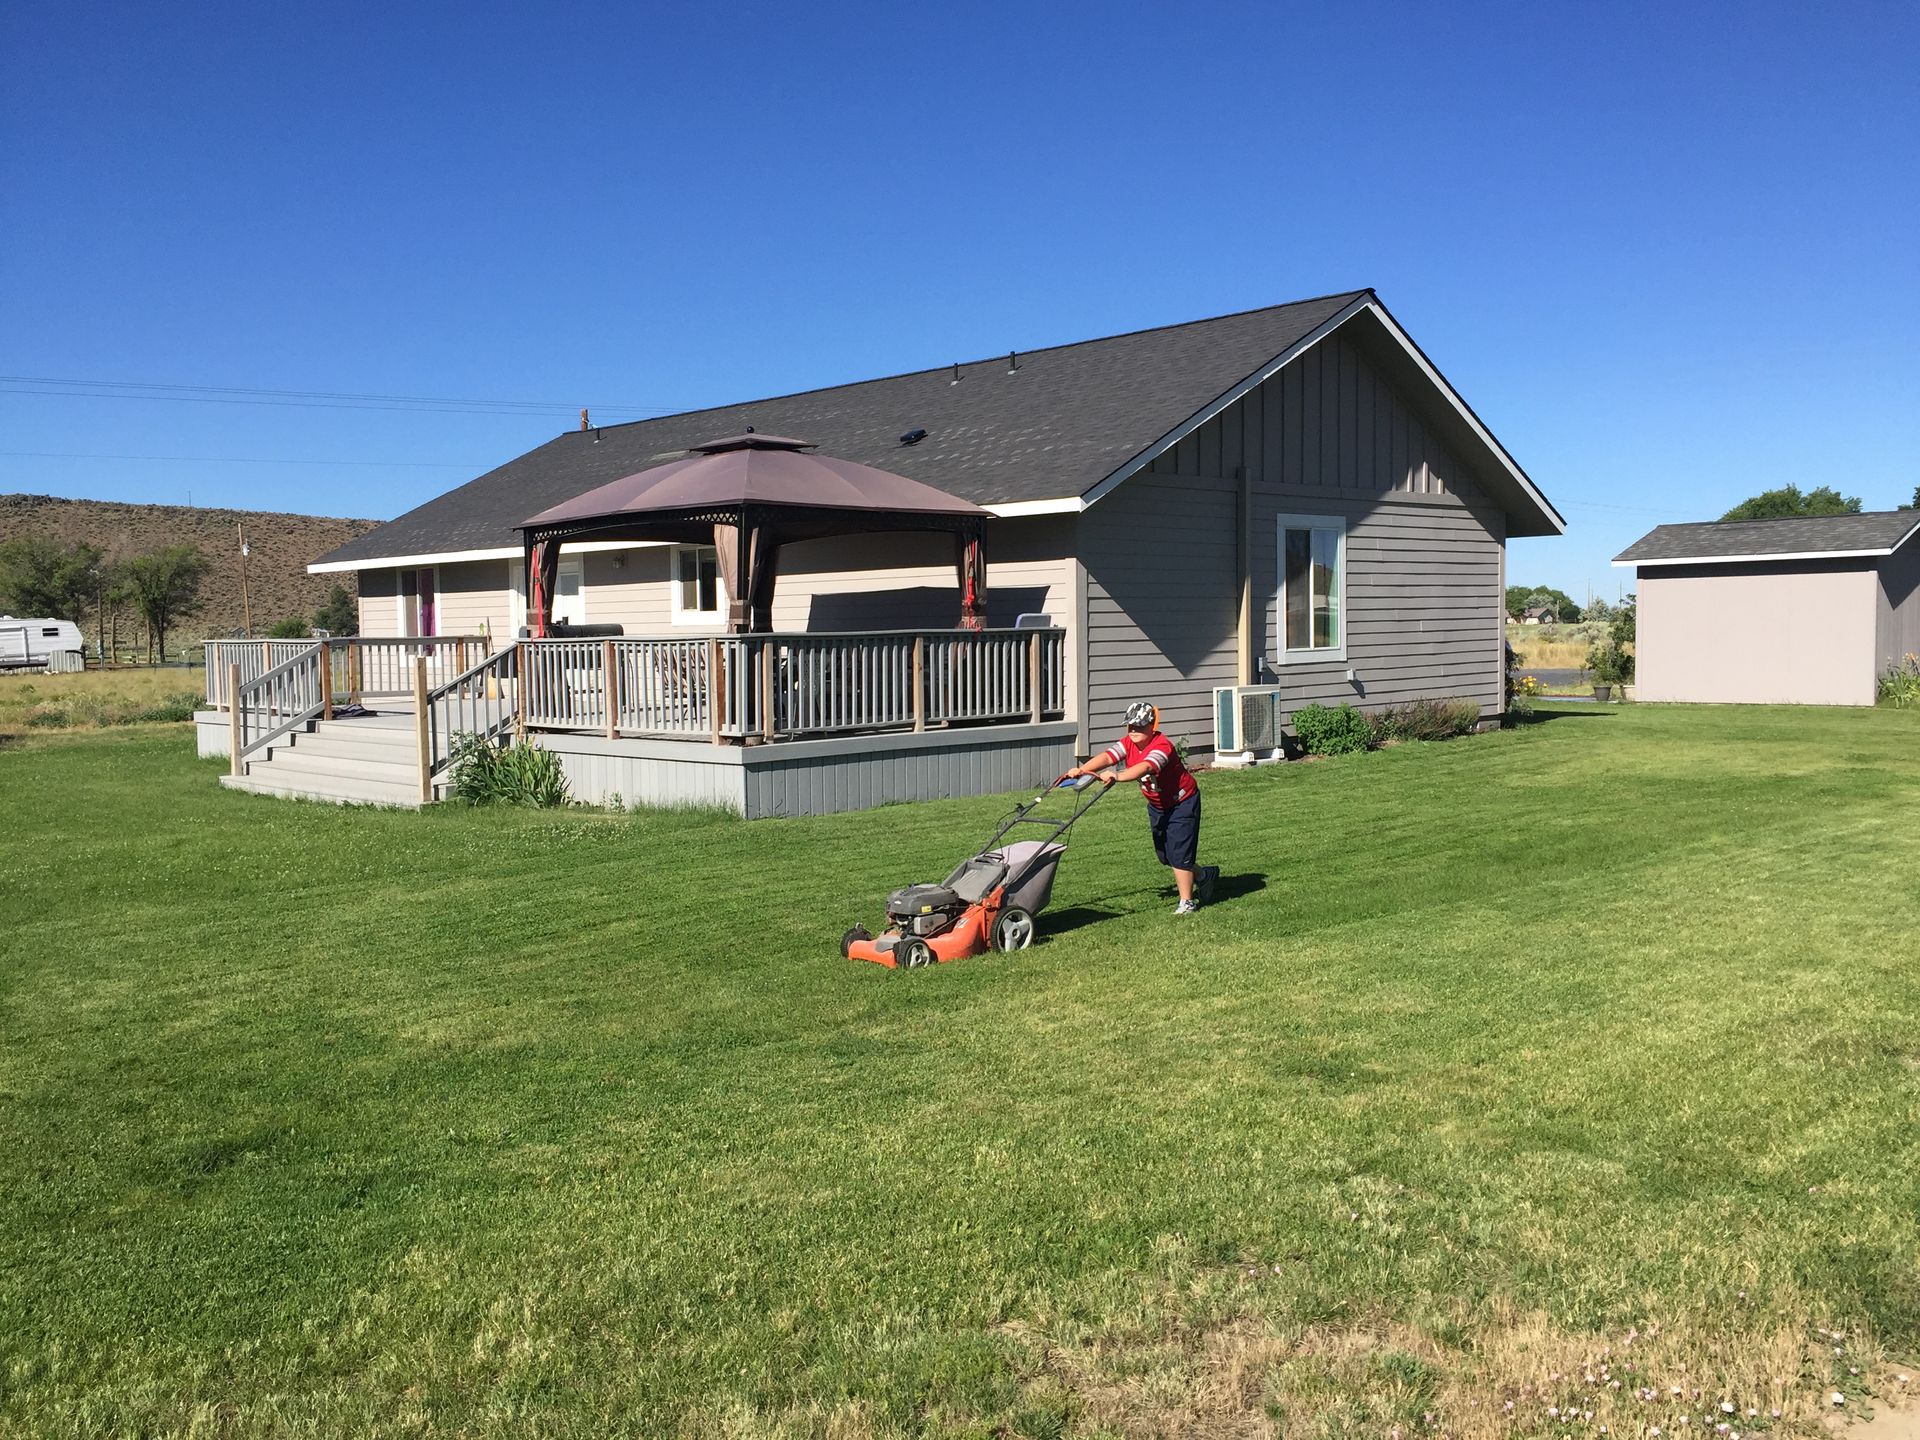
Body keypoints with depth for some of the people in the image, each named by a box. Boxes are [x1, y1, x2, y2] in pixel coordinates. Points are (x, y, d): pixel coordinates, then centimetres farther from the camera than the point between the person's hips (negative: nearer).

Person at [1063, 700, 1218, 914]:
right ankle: (1204, 875, 37)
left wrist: (1117, 776, -66)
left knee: (1179, 853, -9)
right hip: (1157, 806, 8)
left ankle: (1186, 902, 5)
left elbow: (1145, 768, -49)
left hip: (1182, 802, -8)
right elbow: (1107, 756, -25)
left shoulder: (1162, 746, -30)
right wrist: (1081, 770, -42)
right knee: (1164, 854, 14)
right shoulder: (1128, 743, -9)